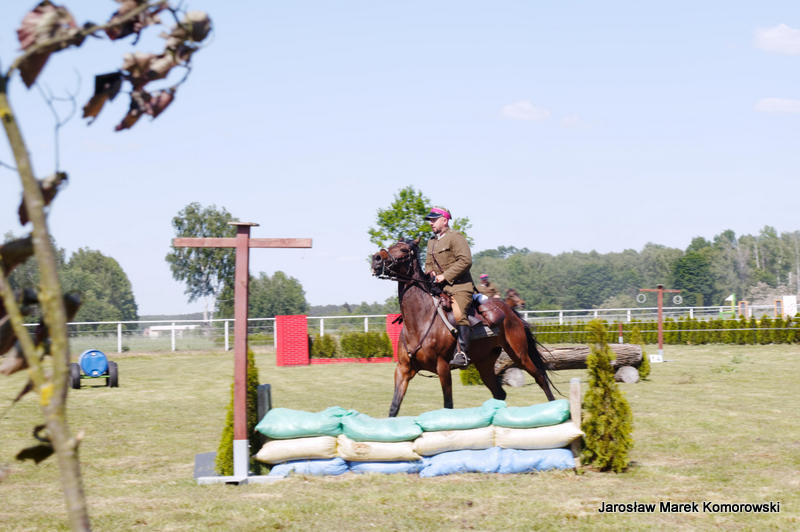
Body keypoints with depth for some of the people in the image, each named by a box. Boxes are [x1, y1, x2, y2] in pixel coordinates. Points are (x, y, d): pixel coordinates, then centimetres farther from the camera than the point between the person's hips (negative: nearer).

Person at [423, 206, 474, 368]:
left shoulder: (455, 237, -6)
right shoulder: (431, 241, 20)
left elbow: (465, 261, -17)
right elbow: (428, 263, 31)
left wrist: (445, 276, -18)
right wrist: (430, 272, 6)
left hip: (460, 286, -9)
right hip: (440, 288, 9)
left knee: (458, 315, -29)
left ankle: (462, 354, -36)